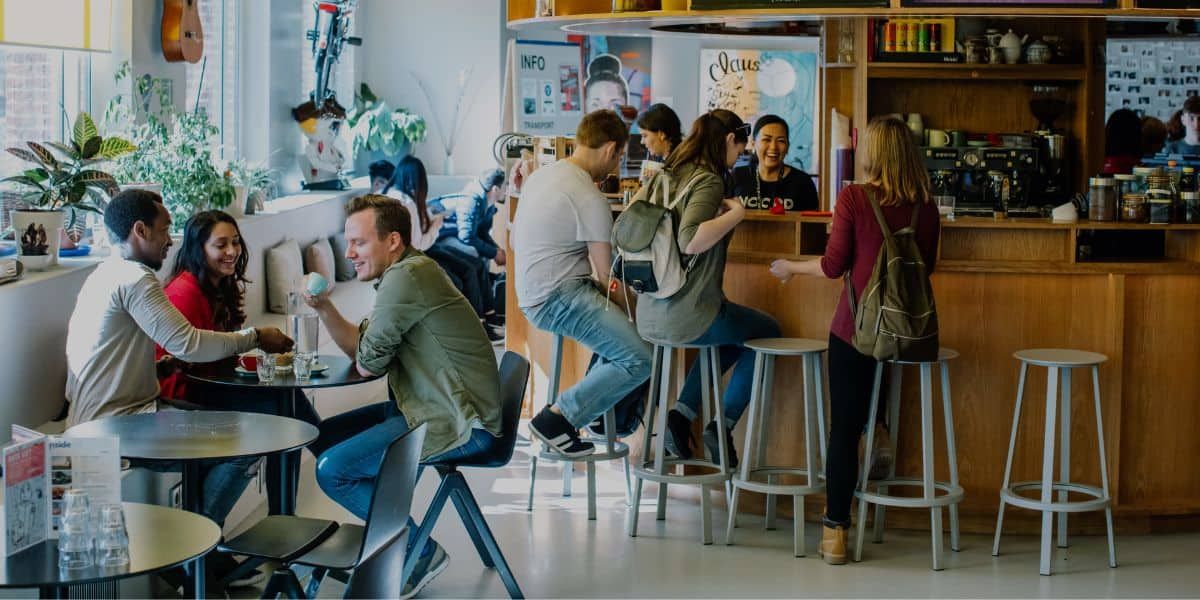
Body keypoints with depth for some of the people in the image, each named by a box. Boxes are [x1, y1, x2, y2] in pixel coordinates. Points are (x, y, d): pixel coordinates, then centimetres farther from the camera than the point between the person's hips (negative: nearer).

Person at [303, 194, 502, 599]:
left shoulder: (407, 278, -20)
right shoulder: (402, 275, 13)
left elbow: (368, 362, -15)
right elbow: (359, 350, 14)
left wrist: (362, 358, 8)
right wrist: (323, 307, 2)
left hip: (458, 422, -11)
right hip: (424, 406, 11)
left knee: (332, 470, -15)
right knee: (323, 437, 15)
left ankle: (420, 553, 1)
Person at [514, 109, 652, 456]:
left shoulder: (541, 176, 13)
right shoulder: (590, 200, -16)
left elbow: (515, 242, 24)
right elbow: (607, 278, -13)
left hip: (532, 294, 11)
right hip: (560, 300, -11)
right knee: (639, 360, -18)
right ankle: (555, 418, -14)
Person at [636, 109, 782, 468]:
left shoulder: (666, 176, 9)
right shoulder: (708, 182, -14)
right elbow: (690, 240, -29)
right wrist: (735, 213, -18)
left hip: (650, 316, 8)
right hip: (689, 316, -8)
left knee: (731, 336, 34)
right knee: (768, 332, 18)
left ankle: (682, 415, 19)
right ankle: (722, 426, 11)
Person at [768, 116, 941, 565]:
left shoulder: (853, 198, -8)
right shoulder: (925, 207, 2)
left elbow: (834, 265, -6)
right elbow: (927, 266, 11)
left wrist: (791, 267, 11)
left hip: (858, 326, -3)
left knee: (844, 426, 2)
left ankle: (836, 530, 2)